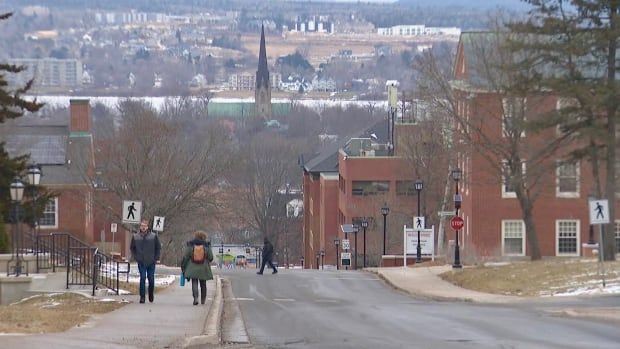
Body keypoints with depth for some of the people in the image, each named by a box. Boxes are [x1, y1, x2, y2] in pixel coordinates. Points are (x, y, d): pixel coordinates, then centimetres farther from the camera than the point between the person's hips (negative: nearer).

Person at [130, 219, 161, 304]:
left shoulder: (153, 236, -2)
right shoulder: (135, 237, 1)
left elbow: (158, 248, 7)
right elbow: (132, 248, 14)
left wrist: (156, 258, 0)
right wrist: (136, 257, 4)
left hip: (151, 262, 0)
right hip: (141, 262, 0)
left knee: (151, 279, 6)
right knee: (142, 278, -8)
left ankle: (151, 295, 26)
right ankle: (142, 296, -4)